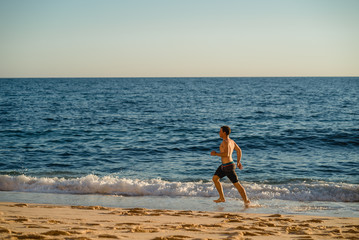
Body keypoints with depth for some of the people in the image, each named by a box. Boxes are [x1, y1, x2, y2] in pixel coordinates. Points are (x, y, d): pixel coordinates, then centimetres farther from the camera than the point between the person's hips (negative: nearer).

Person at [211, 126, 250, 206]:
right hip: (224, 166, 10)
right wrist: (238, 162, 22)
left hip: (228, 166, -10)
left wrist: (215, 154, -22)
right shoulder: (231, 141, 7)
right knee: (215, 178, 12)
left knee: (236, 184, 1)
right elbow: (239, 151, 15)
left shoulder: (226, 142, -22)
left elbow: (226, 154, -34)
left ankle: (246, 200, 13)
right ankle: (222, 198, 16)